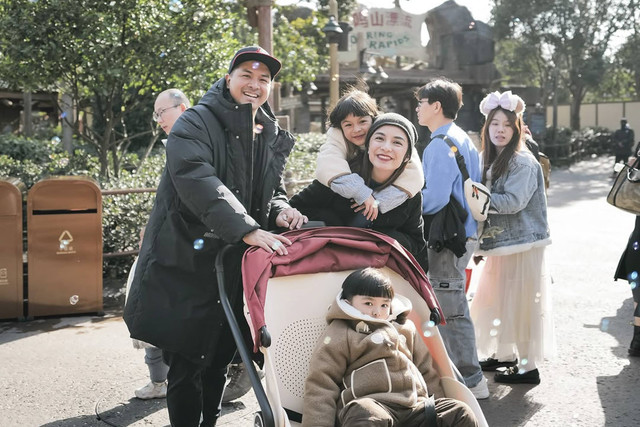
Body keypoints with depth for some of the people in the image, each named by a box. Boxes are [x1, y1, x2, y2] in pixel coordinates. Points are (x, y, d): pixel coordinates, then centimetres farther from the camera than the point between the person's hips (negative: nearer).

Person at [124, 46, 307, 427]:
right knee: (187, 364, -3)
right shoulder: (196, 124, -10)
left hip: (239, 264, 7)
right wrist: (248, 230, -36)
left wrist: (280, 210, -5)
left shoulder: (272, 137, 12)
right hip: (189, 263, -6)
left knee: (221, 357, 17)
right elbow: (198, 182, -27)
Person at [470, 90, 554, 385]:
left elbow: (513, 201, -21)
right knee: (497, 299, 14)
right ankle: (505, 354, 27)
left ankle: (529, 366, 4)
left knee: (521, 302, -4)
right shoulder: (489, 160, 13)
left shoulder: (523, 162, -12)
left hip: (522, 242, -8)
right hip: (499, 242, 8)